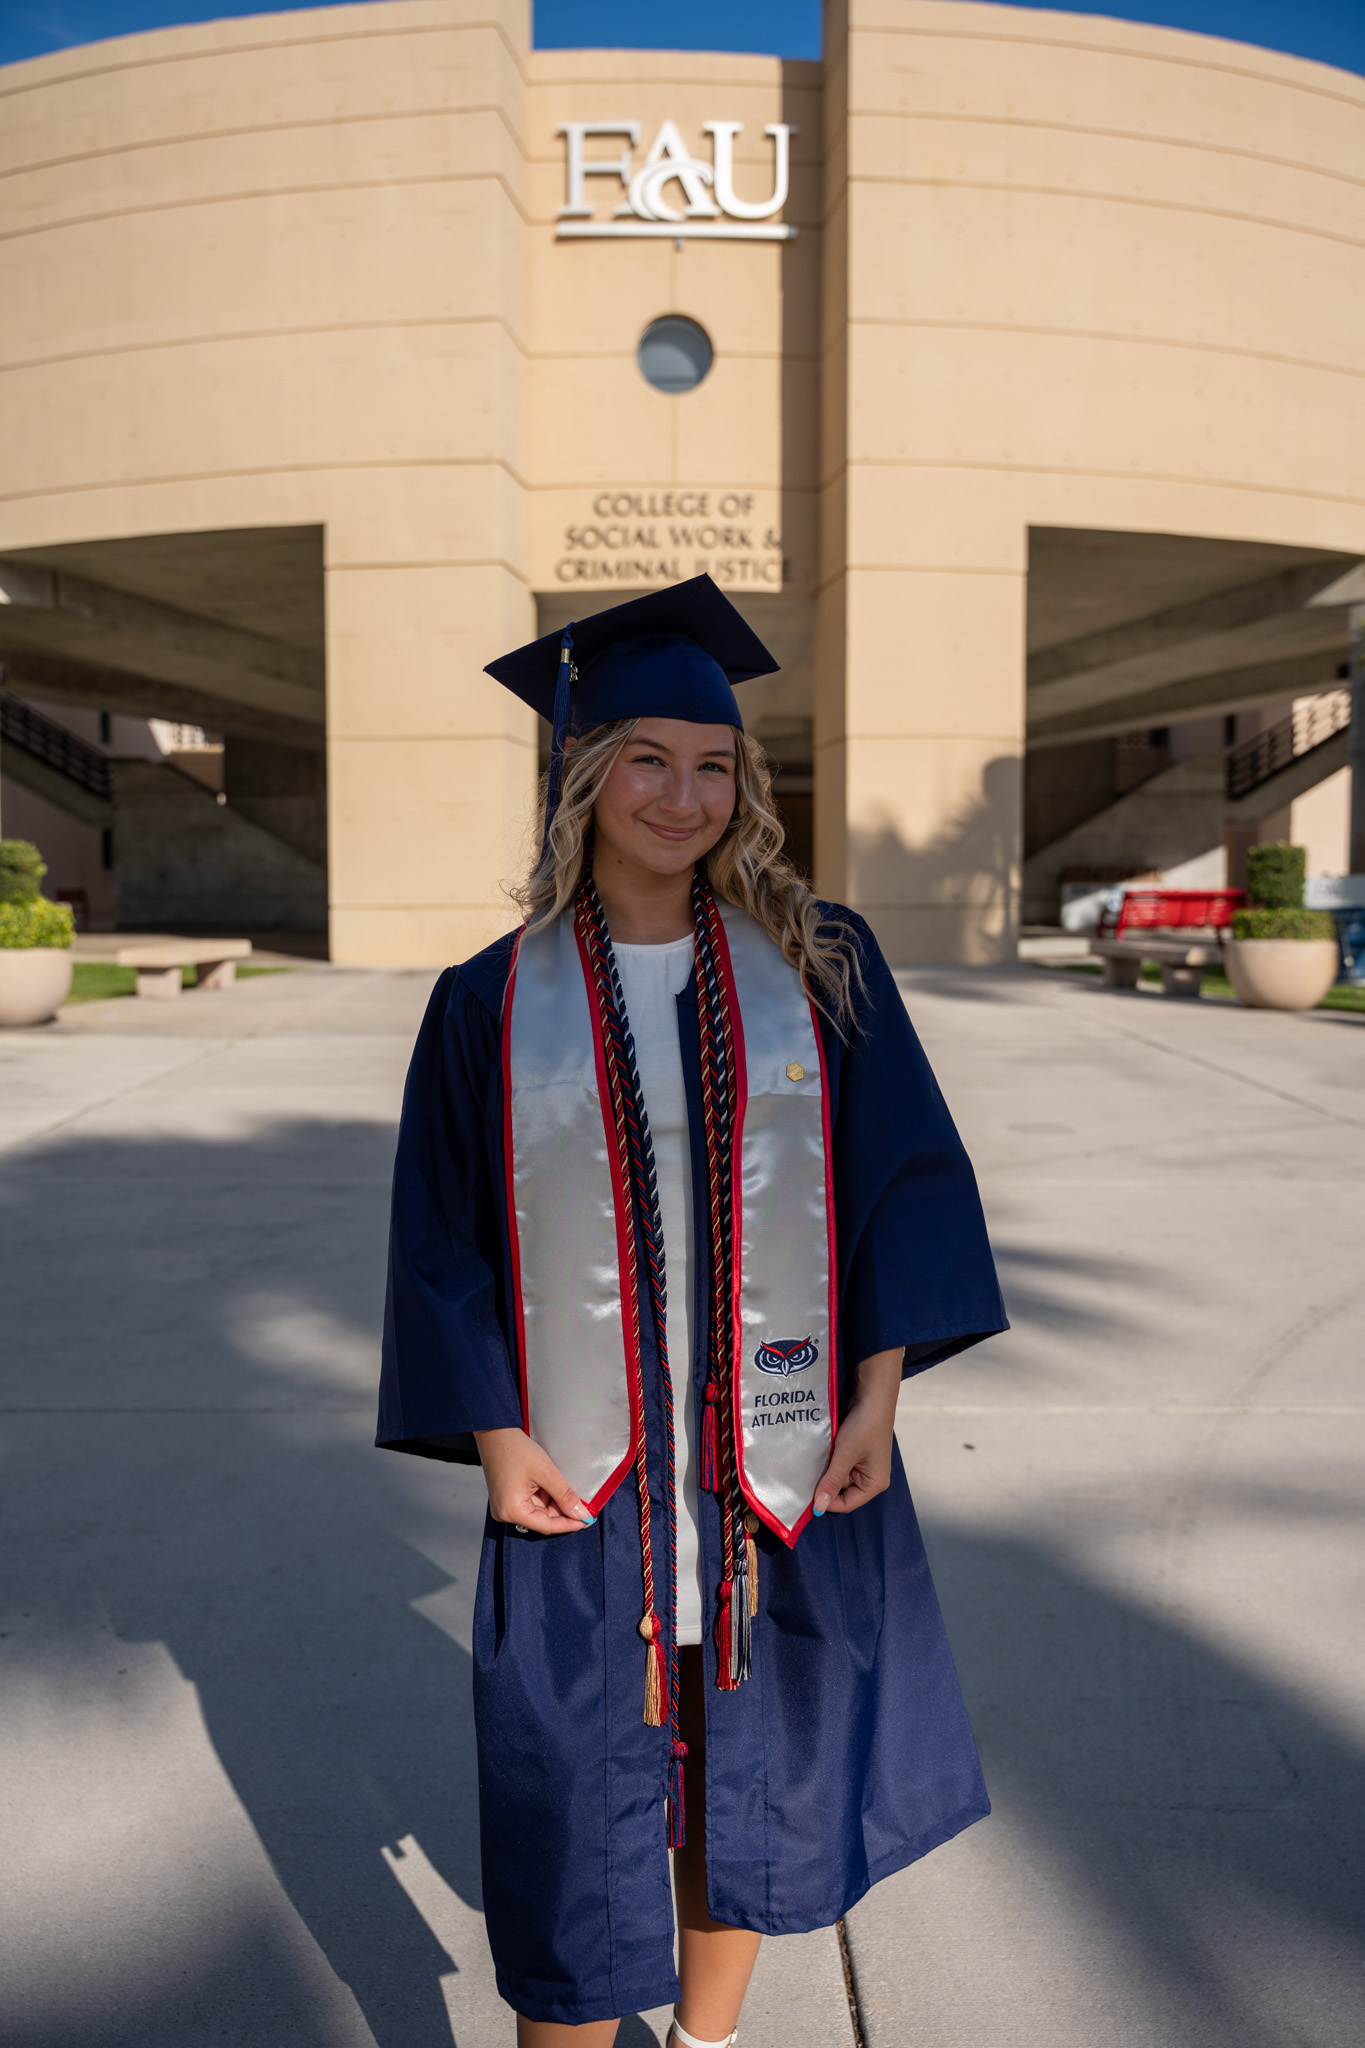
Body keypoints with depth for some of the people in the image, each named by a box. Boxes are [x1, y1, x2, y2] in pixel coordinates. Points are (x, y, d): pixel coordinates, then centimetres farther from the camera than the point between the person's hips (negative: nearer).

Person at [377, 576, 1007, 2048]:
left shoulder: (820, 964, -2)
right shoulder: (493, 1003, -3)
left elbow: (906, 1174, 0)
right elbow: (443, 1240, 0)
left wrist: (877, 1391, -6)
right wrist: (494, 1436, -8)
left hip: (783, 1461, 2)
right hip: (582, 1474, -1)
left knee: (746, 1775, 19)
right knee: (576, 1803, 9)